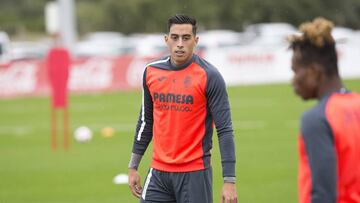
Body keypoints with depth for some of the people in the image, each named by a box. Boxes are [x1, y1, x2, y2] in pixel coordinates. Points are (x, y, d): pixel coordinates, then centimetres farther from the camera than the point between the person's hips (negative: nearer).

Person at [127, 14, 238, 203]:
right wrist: (133, 166, 17)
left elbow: (224, 130, -10)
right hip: (159, 171, 4)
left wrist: (229, 181, -16)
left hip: (194, 173, -4)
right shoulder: (151, 72, 5)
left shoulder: (209, 76, -9)